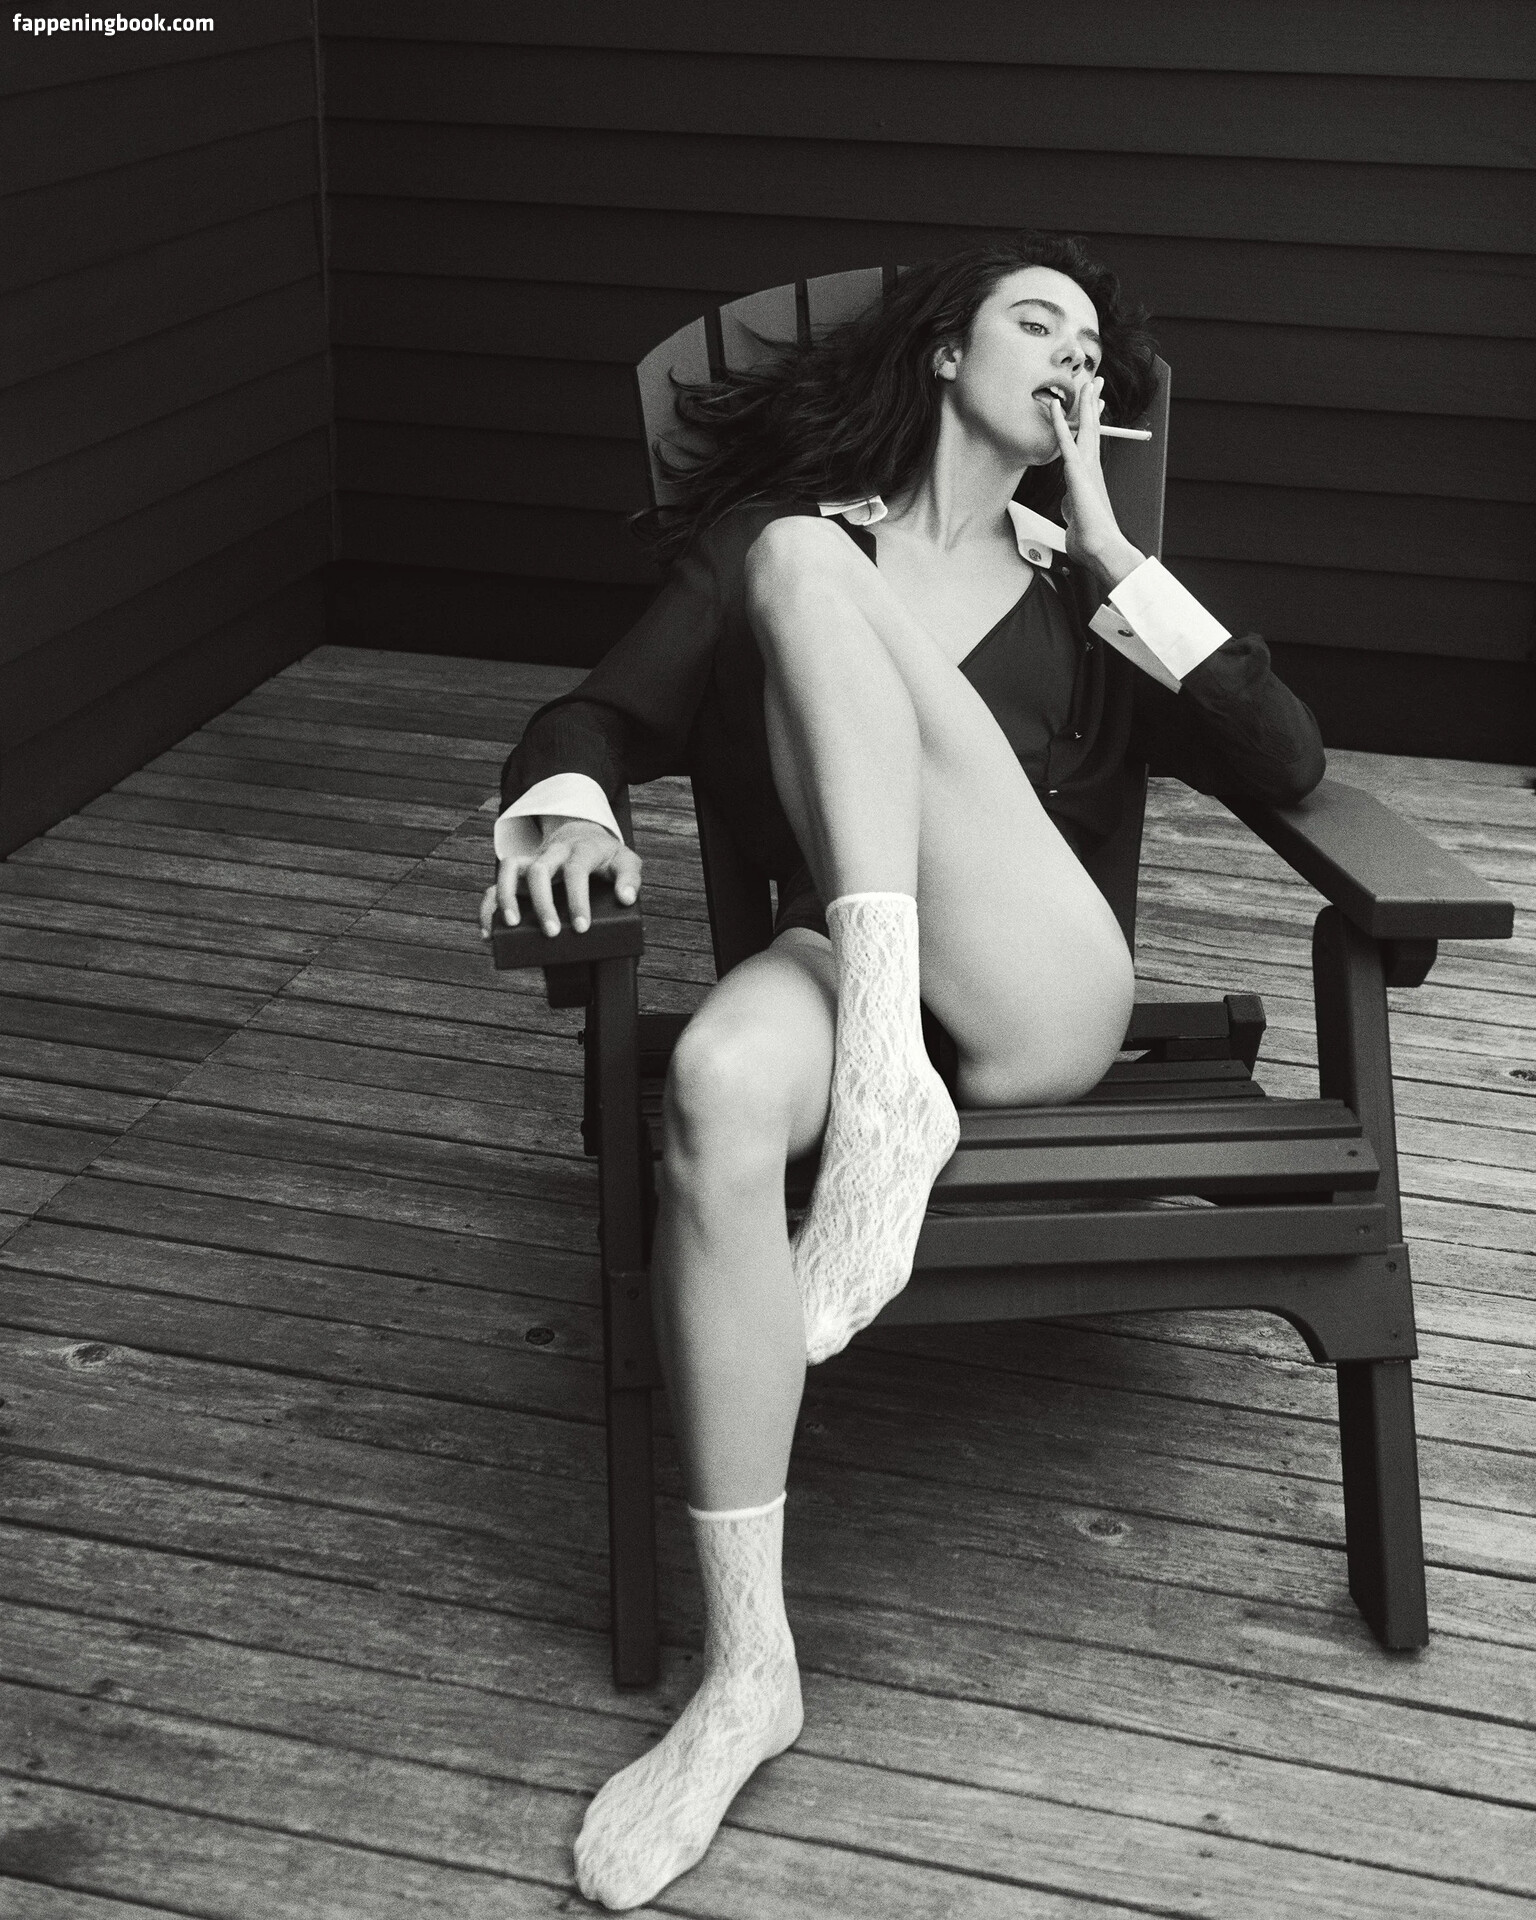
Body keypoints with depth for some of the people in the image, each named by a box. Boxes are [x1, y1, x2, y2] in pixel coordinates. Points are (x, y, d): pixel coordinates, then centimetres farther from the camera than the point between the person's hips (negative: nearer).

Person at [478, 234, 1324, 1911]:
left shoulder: (1080, 588, 20)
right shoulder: (783, 526, 18)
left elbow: (1286, 764, 6)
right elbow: (601, 715, 11)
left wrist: (1112, 554, 3)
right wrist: (563, 800, -13)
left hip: (1038, 1002, -1)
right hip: (840, 962, 1)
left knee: (802, 571, -18)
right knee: (718, 1084, -39)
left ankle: (891, 1084, -35)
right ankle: (748, 1666, -29)